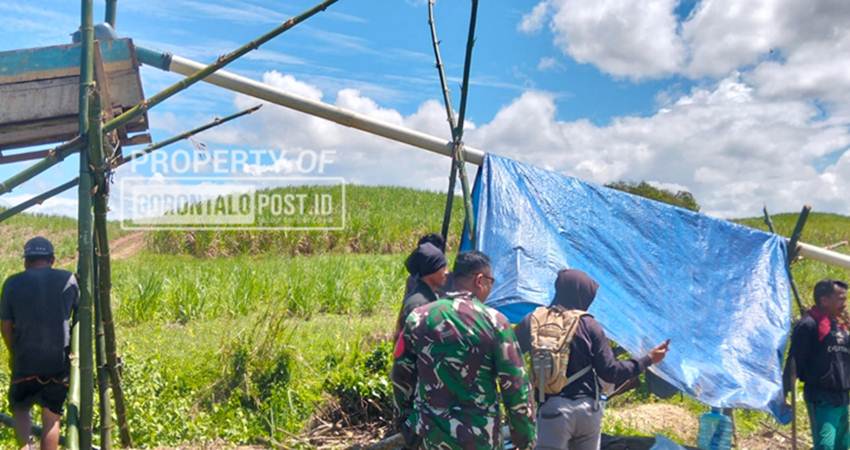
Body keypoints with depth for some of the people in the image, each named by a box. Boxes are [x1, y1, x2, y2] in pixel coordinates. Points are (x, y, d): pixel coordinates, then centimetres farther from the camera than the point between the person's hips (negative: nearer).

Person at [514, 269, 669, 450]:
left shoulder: (533, 321, -2)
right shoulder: (589, 325, -2)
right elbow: (610, 372, -2)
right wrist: (648, 359, 9)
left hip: (552, 408, -2)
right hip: (588, 409, 2)